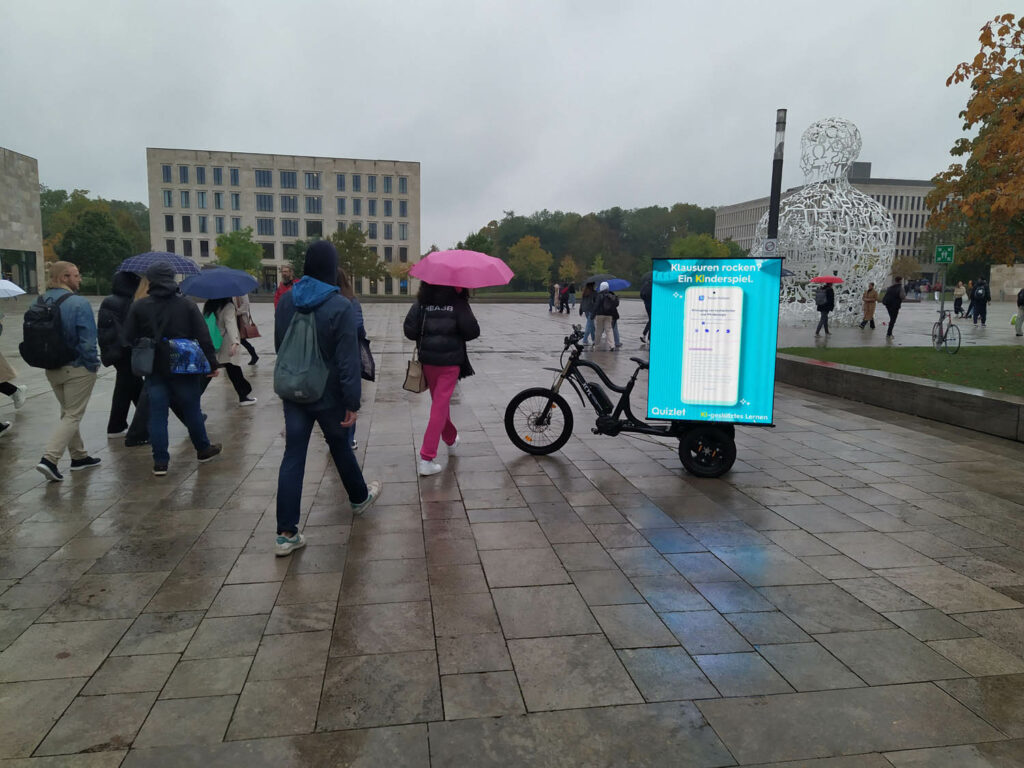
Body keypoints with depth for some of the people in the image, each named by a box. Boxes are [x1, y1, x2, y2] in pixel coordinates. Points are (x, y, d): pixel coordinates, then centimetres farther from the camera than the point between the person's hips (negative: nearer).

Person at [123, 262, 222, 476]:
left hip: (154, 369, 1)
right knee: (191, 410, 12)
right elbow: (203, 337, -6)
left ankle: (160, 462, 5)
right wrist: (212, 363, 0)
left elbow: (129, 338, 0)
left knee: (157, 414, 4)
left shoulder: (139, 306, -2)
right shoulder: (187, 305, -5)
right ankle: (203, 449, 26)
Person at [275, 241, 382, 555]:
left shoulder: (286, 301, 1)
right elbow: (348, 360, -18)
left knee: (292, 457, 3)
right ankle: (360, 498, 43)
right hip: (328, 396, -4)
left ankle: (286, 533, 2)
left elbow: (279, 347, 12)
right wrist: (353, 402, -14)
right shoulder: (340, 307, -17)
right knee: (340, 447, 18)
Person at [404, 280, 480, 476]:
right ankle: (426, 458, -6)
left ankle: (450, 438, 46)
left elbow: (409, 330, -8)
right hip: (450, 361, -3)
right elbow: (472, 331, -11)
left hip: (428, 359, 4)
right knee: (440, 406, -2)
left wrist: (424, 337, 10)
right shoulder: (458, 303, -9)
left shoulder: (421, 303, -2)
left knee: (439, 402, 23)